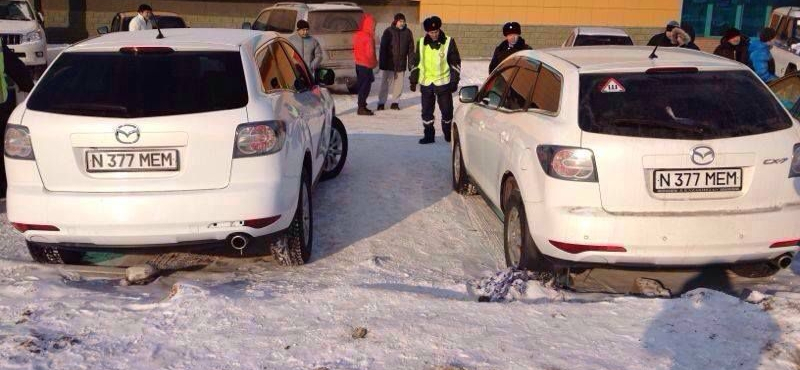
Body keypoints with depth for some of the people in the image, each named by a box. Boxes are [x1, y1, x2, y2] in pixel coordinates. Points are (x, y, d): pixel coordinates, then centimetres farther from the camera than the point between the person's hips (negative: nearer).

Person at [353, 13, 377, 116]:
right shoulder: (368, 37, -19)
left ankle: (361, 105, 21)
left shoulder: (357, 35, 7)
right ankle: (361, 108, -3)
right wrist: (374, 62, -2)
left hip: (358, 63, 8)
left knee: (361, 85, 15)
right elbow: (370, 53, -18)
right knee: (365, 86, -3)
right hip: (366, 65, -8)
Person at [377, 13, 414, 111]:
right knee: (386, 83, 0)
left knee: (399, 84, 6)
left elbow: (411, 49, 7)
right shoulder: (388, 31, -4)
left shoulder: (408, 32, 4)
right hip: (389, 63, -3)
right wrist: (382, 62, -9)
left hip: (401, 63, 3)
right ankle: (381, 103, 8)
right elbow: (383, 48, -4)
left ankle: (395, 102, 18)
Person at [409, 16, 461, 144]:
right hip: (426, 83, 2)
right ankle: (429, 135, 16)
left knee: (447, 110, 4)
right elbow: (416, 62, 12)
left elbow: (455, 63, 0)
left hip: (443, 82, -2)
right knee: (426, 111, 5)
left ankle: (448, 133, 23)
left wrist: (454, 81, -3)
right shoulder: (421, 43, 3)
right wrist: (413, 80, 10)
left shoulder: (449, 42, -5)